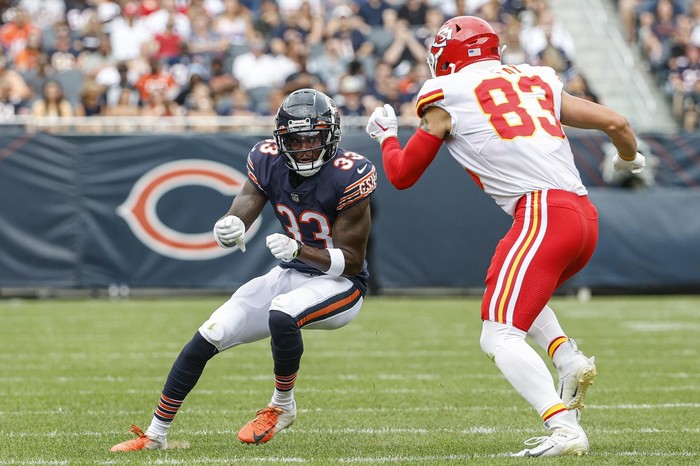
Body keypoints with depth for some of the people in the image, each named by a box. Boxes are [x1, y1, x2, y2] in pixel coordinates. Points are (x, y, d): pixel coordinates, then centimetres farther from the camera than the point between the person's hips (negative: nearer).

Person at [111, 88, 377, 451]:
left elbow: (351, 262, -20)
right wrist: (227, 230, -39)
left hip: (339, 284, -6)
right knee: (208, 336, -5)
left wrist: (298, 250, -36)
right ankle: (155, 435, 6)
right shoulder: (269, 162, -7)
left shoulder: (348, 176, -22)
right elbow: (239, 215, -14)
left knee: (282, 314, -36)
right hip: (290, 274, 6)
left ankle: (282, 407, -10)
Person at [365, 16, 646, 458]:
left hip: (542, 215, -7)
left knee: (499, 336, -8)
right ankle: (569, 359, 9)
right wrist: (630, 158, 44)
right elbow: (615, 123, 21)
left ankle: (564, 428, -26)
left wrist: (386, 134, 40)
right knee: (518, 290, 33)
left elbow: (402, 174, 19)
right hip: (586, 217, 7)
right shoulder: (536, 81, 23)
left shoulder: (446, 95, 9)